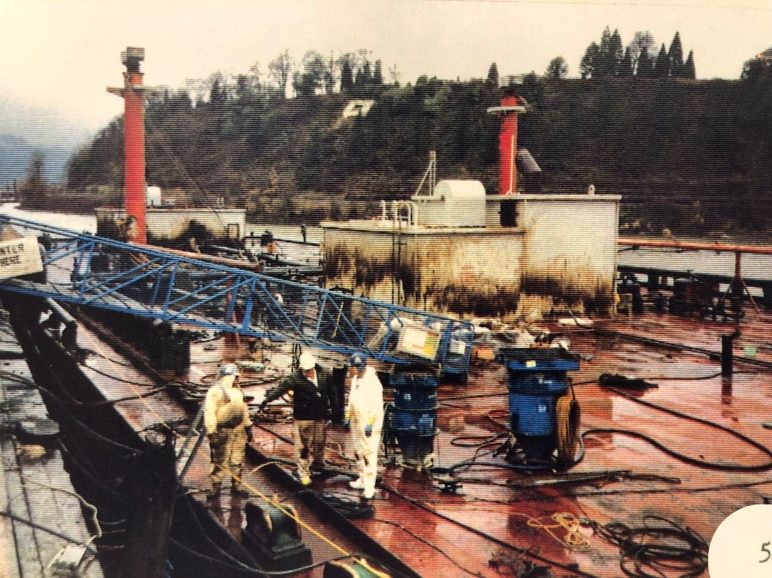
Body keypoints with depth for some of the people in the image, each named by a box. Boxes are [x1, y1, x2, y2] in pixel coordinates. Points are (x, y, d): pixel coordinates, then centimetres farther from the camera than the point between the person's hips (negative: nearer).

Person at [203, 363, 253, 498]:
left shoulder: (238, 391, 11)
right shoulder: (215, 392, -13)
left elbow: (244, 409, 20)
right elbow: (209, 414, -17)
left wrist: (248, 427, 19)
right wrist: (211, 433, -21)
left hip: (239, 430, 7)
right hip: (223, 431, -7)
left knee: (238, 460, 13)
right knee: (220, 461, -2)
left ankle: (236, 485, 24)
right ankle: (215, 486, 8)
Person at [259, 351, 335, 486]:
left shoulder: (324, 376, -2)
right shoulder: (295, 379, -15)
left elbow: (331, 392, 11)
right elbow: (281, 388, -30)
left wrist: (332, 407, 14)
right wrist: (268, 398, -44)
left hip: (321, 416, 4)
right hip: (303, 418, -4)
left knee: (319, 442, 18)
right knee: (303, 446, -1)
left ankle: (318, 463, 41)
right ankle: (303, 473, 9)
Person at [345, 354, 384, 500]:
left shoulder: (372, 382, -19)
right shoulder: (355, 379, 9)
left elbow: (377, 405, -21)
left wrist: (370, 424, -22)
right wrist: (348, 417, 19)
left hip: (368, 423, -9)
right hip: (356, 422, 9)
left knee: (369, 454, -9)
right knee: (358, 452, 16)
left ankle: (369, 487, -6)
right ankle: (362, 479, 29)